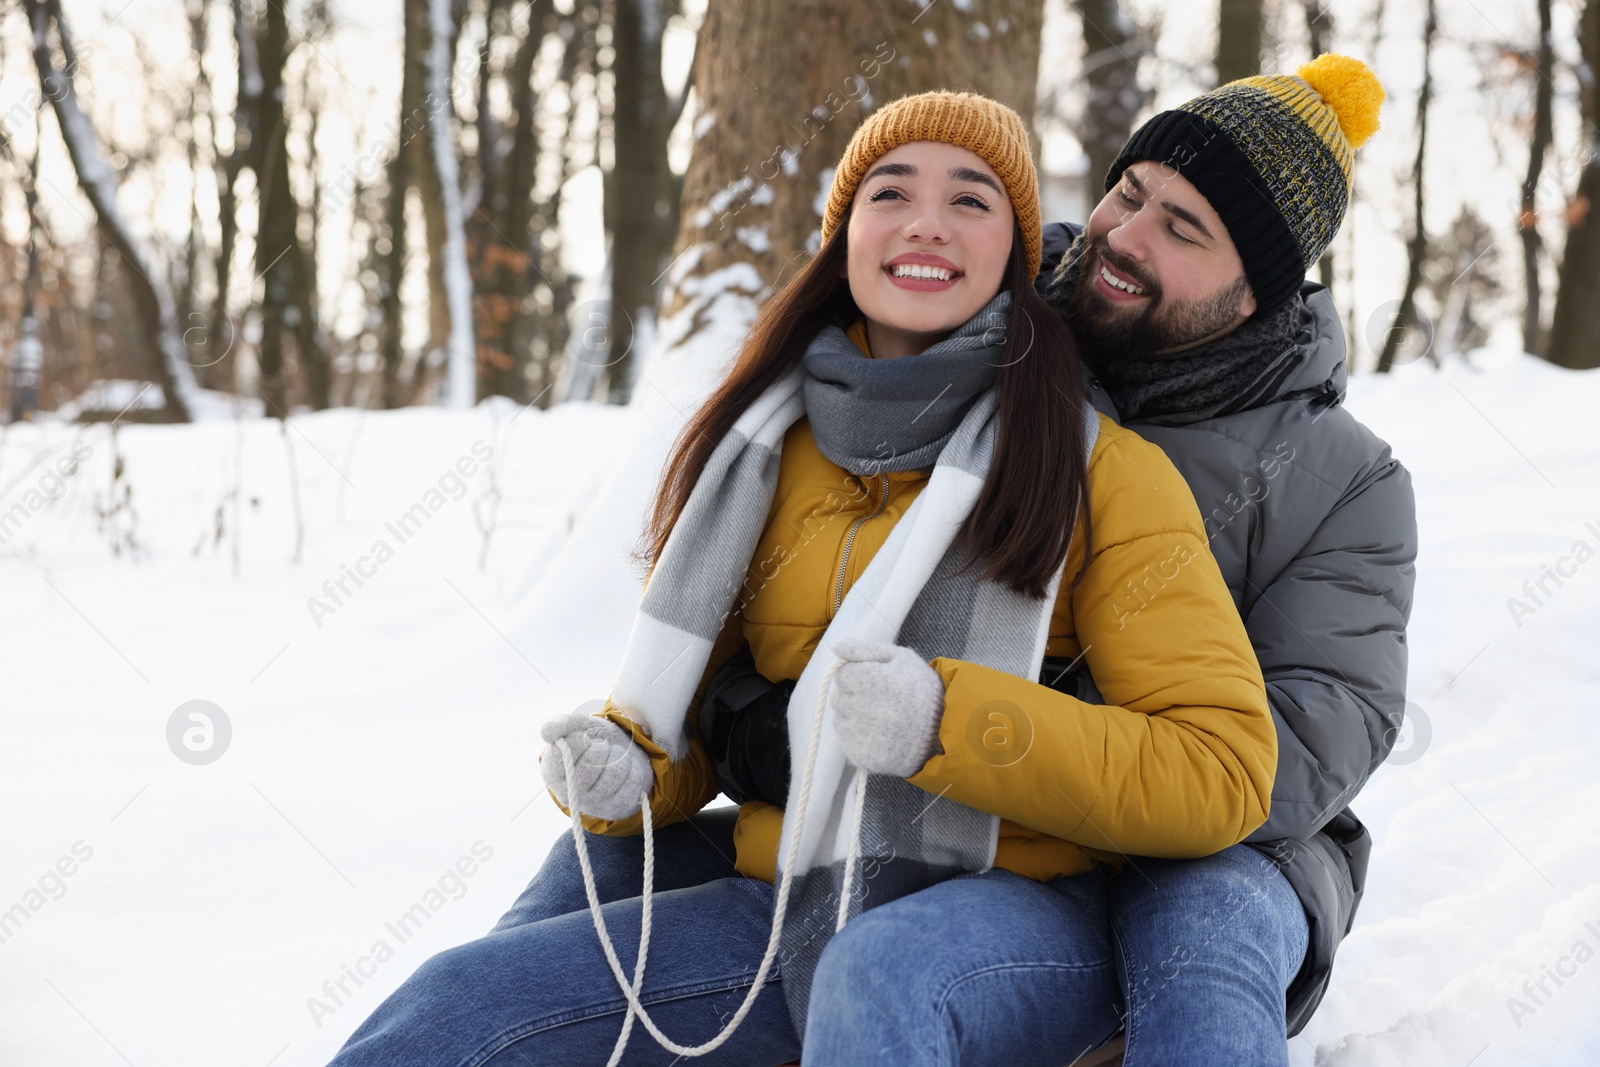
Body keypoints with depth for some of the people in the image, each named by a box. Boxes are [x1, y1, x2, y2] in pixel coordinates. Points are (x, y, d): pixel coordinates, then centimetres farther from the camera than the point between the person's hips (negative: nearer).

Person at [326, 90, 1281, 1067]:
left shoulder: (1101, 472, -2)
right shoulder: (761, 454, 12)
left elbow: (1225, 771, -10)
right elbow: (682, 715, 19)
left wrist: (948, 722, -22)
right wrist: (621, 769, -6)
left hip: (1025, 911, -4)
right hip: (785, 903, 4)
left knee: (876, 981, -39)